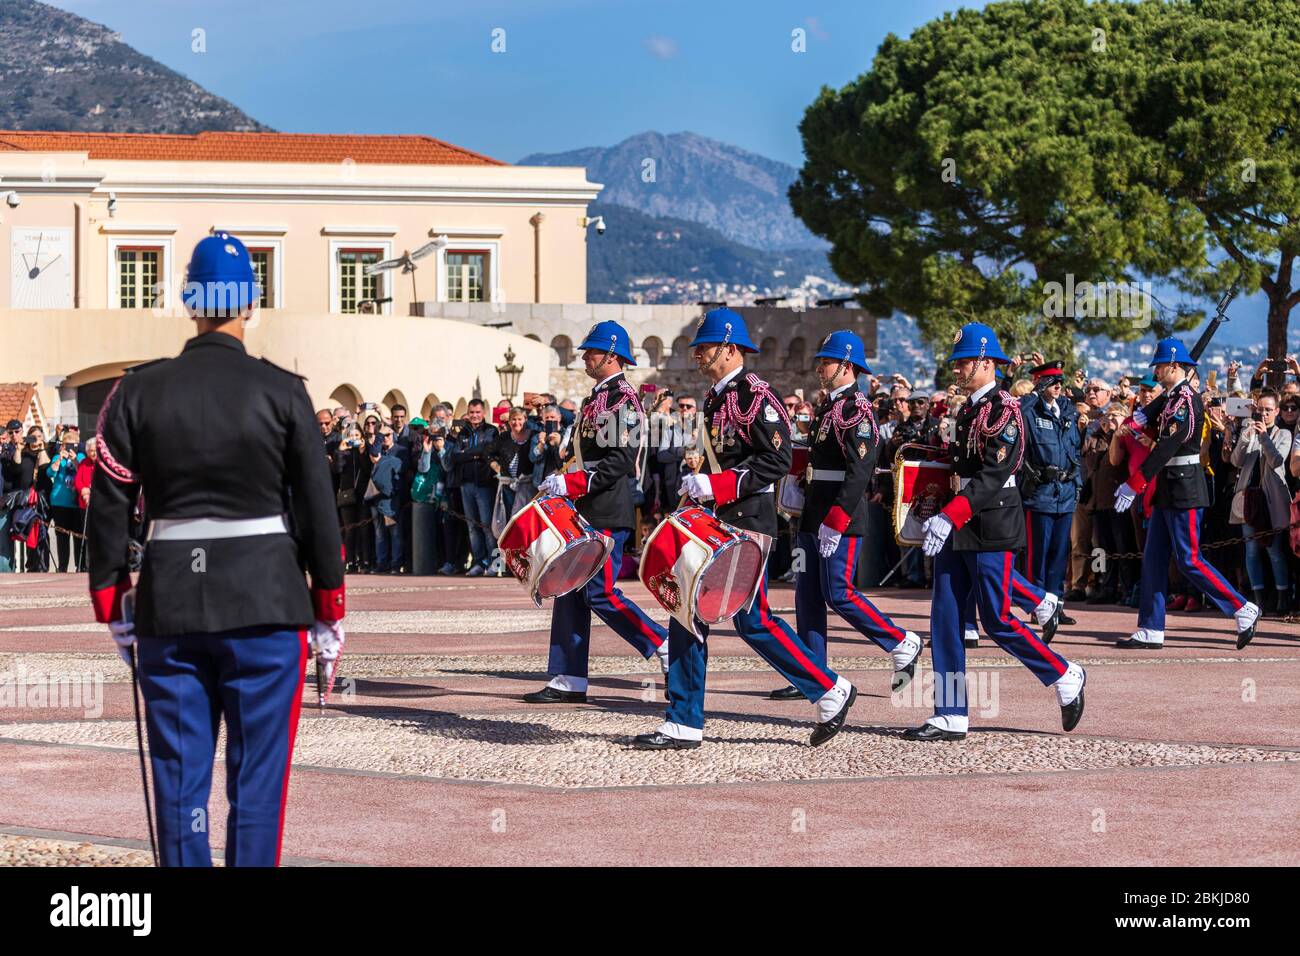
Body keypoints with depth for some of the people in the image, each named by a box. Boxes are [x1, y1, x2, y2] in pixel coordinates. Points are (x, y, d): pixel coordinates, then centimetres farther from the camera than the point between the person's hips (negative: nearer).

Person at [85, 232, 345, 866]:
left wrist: (114, 609, 12)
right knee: (257, 780, 4)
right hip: (265, 605, -2)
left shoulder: (138, 392, 1)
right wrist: (328, 612, 7)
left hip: (169, 606, 2)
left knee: (180, 780, 9)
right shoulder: (282, 392, -3)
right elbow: (317, 506, -1)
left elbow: (108, 509, 3)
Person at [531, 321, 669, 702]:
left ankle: (667, 647, 0)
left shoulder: (622, 398, -12)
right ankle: (568, 681, 10)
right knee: (571, 590, 7)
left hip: (609, 513, -10)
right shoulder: (597, 397, 17)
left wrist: (571, 484, -21)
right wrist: (563, 485, 12)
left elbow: (622, 460, -21)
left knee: (600, 593, -9)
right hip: (587, 512, 10)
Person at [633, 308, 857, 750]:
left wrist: (716, 485, -22)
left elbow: (777, 461, -20)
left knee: (752, 620, -7)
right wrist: (698, 485, 8)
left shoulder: (756, 396, -13)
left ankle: (830, 691, 7)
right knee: (687, 613, 5)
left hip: (746, 525, -9)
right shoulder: (715, 398, 15)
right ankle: (683, 724, 8)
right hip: (713, 524, 9)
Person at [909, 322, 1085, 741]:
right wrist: (940, 519, 14)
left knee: (997, 621, -4)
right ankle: (950, 717, 5)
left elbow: (993, 475, -22)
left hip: (992, 528, -9)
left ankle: (1066, 677, 15)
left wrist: (950, 516, -30)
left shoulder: (1003, 409, -13)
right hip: (959, 532, 9)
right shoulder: (967, 411, 15)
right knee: (945, 618, 3)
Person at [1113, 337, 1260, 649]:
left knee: (1189, 559, -7)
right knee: (1153, 559, 7)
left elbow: (1166, 447, -23)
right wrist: (1142, 419, -9)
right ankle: (1150, 632, 9)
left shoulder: (1186, 400, -17)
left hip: (1184, 489, -10)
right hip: (1168, 488, 10)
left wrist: (1133, 486, -24)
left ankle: (1243, 609, 2)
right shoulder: (1168, 397, 13)